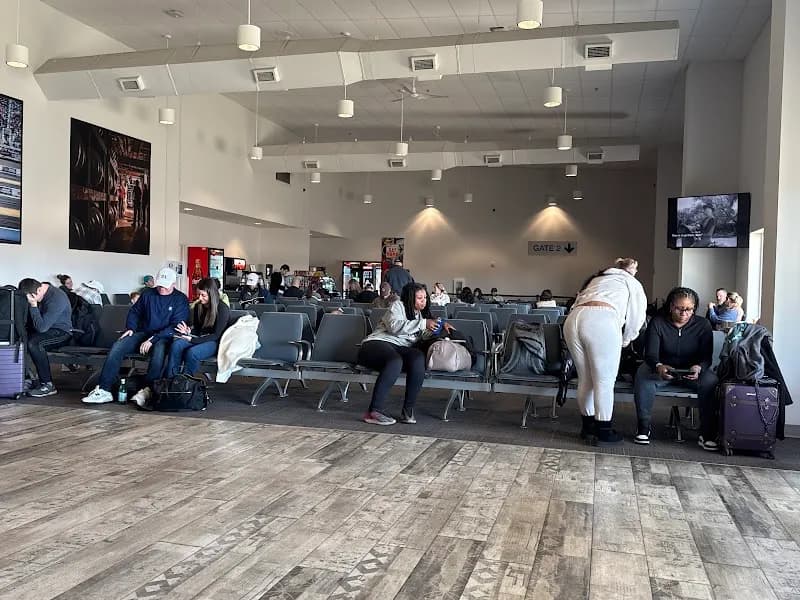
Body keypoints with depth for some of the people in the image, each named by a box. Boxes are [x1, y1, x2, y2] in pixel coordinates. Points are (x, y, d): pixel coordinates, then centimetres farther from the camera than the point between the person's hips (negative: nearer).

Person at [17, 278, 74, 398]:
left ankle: (48, 385, -22)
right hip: (47, 329, 8)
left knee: (34, 343, -32)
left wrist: (33, 306, -25)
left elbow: (42, 327, -26)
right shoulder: (38, 294, 3)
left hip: (62, 332, -8)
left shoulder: (56, 299, -23)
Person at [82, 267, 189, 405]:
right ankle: (103, 390, -22)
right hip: (143, 333, 5)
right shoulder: (148, 294, 12)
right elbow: (134, 312, 25)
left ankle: (147, 390, -36)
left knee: (159, 350, -39)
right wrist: (130, 328, 3)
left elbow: (176, 326, -12)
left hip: (164, 337, -4)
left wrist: (153, 339, -19)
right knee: (117, 347, -20)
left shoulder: (181, 299, -3)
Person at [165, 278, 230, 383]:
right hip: (199, 338, 6)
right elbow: (197, 328, 16)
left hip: (214, 342, -6)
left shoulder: (222, 309, -13)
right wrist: (189, 331, -10)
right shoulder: (198, 306, 7)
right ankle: (169, 379, -26)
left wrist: (192, 340, -21)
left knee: (192, 352, -35)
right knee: (176, 345, -25)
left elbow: (216, 335, -15)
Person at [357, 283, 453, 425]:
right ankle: (373, 412, -41)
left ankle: (408, 410, -29)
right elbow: (395, 326, -13)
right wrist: (422, 324, -12)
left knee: (418, 358, -31)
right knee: (395, 361, -41)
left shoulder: (421, 314, 27)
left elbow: (425, 336, 37)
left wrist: (441, 326, 18)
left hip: (401, 349, 5)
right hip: (377, 344, -5)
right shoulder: (398, 305, 6)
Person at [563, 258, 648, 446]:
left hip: (573, 319, 5)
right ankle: (603, 433, 7)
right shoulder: (632, 284, 24)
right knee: (604, 381, 3)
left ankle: (588, 426, 25)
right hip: (601, 320, -5)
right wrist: (625, 340, 38)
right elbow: (636, 319, 20)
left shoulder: (596, 279, 37)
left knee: (585, 379, 16)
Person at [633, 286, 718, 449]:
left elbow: (707, 357, -10)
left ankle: (707, 434, -20)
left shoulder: (703, 325, -5)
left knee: (710, 381, -31)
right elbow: (650, 354, -17)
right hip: (663, 369, -1)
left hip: (692, 370, 1)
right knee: (643, 377, -33)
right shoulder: (657, 323, -9)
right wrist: (658, 366, -42)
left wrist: (699, 368, -36)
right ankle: (643, 428, -22)